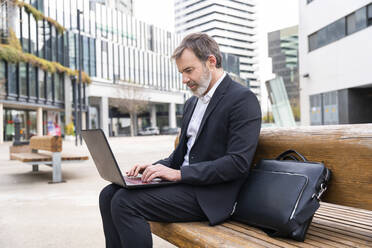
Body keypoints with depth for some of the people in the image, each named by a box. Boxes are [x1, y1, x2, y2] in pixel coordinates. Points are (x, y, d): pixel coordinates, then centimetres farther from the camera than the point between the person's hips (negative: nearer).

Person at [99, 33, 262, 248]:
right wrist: (156, 167, 2)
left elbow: (238, 163, -19)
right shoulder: (192, 103, 17)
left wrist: (179, 173, -20)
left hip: (210, 194, -8)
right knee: (109, 194, -4)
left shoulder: (243, 99, -11)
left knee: (125, 202, -21)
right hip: (184, 180, 8)